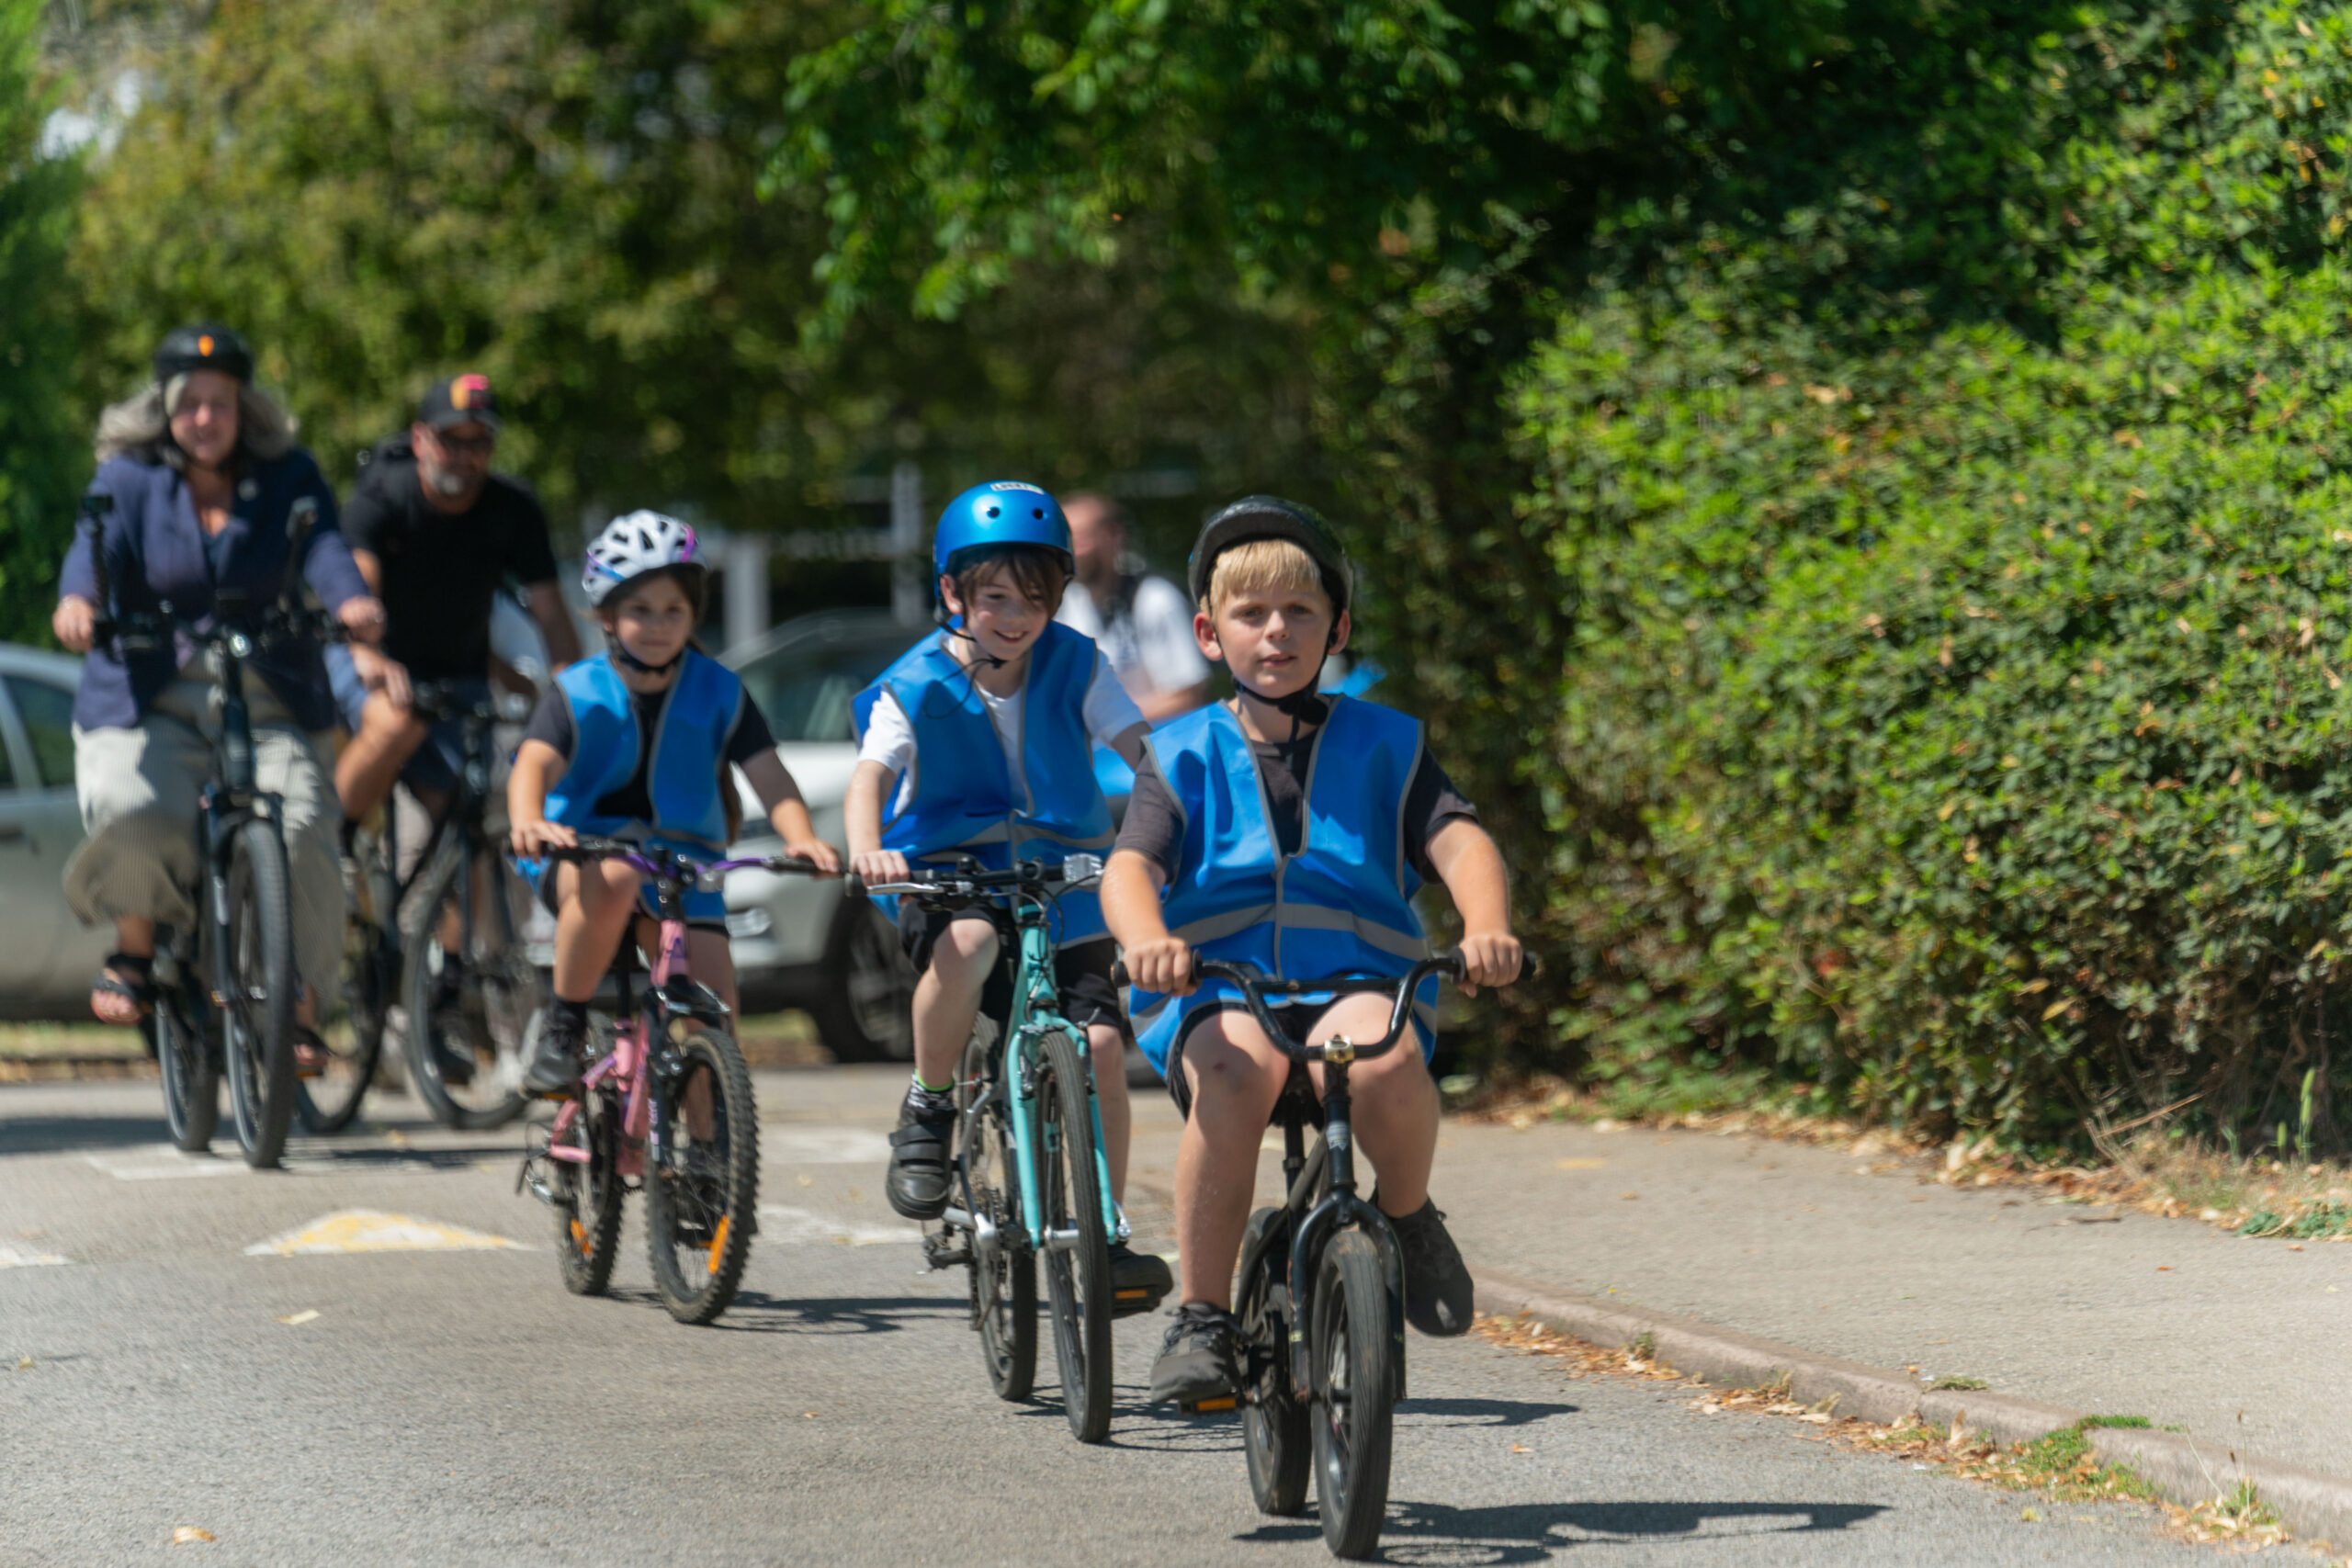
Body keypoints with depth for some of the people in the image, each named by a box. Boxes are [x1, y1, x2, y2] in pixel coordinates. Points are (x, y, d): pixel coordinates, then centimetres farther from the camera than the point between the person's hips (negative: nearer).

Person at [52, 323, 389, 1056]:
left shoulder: (287, 479, 8)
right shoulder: (127, 482, 7)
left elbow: (321, 546, -11)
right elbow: (96, 547, -12)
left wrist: (353, 600, -36)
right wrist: (77, 600, -37)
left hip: (267, 700, 1)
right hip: (149, 699, -1)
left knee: (300, 838, -22)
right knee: (139, 823, -28)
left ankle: (300, 1012, -9)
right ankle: (133, 955, 1)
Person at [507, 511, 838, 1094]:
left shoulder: (719, 693, 2)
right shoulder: (578, 693, -4)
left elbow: (769, 778, -8)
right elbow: (534, 764, -21)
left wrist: (803, 839, -29)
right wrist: (527, 823, -44)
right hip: (581, 855, -2)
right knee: (612, 881, -39)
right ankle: (563, 1031, -22)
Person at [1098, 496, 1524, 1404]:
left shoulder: (1382, 746, 14)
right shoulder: (1184, 757, 12)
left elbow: (1459, 841, -1)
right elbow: (1130, 866, -4)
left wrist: (1487, 928, -24)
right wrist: (1147, 939, -29)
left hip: (1354, 984, 0)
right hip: (1214, 995, 0)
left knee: (1382, 1060, -36)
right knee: (1235, 1070, -36)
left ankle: (1407, 1218, -4)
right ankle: (1202, 1316, -25)